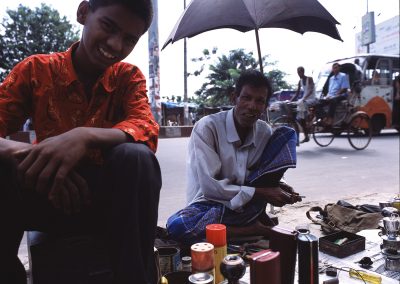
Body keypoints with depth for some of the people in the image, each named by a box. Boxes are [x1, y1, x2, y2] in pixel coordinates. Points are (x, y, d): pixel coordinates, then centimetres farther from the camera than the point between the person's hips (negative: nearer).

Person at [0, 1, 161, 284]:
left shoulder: (129, 77, -1)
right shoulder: (36, 69, -1)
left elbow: (147, 131, -19)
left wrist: (85, 136, -37)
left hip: (109, 197, 0)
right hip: (49, 196, 1)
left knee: (135, 157, -31)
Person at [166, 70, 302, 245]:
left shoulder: (265, 132, -2)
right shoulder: (207, 127, -19)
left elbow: (265, 176, 8)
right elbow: (209, 186, -22)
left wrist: (276, 188, -16)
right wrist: (260, 193, -23)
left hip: (248, 205, 4)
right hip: (211, 203, -3)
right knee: (176, 226, -38)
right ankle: (255, 229, -19)